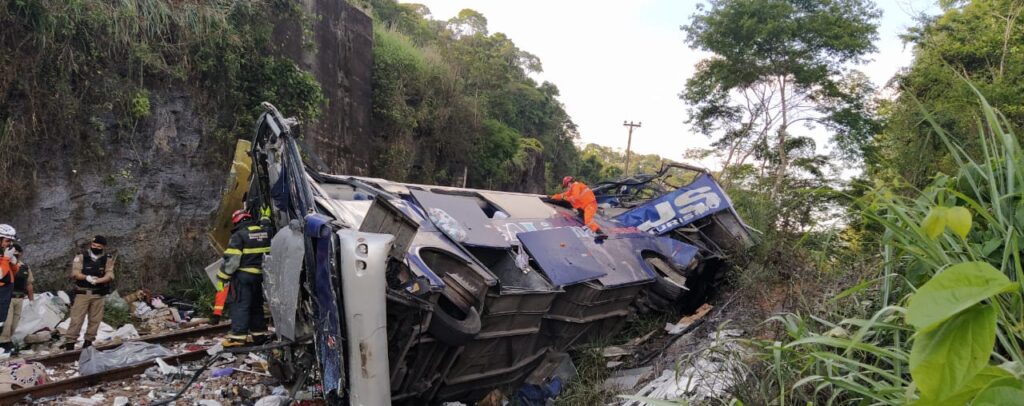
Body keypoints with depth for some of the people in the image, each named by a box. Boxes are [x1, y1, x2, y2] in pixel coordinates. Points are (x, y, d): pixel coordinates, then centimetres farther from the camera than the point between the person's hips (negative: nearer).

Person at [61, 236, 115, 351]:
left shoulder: (108, 259, 4)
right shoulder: (81, 257, 1)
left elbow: (110, 275, -7)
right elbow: (75, 273, -7)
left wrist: (97, 280, -25)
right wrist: (87, 277, -25)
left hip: (98, 294, 2)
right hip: (82, 293, -2)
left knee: (95, 319, 6)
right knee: (77, 318, -5)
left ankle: (88, 341, 17)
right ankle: (69, 342, -1)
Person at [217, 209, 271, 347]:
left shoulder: (239, 235, -12)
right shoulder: (264, 231, 6)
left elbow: (232, 260, -16)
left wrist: (222, 278, -10)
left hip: (243, 275, -7)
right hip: (259, 274, 7)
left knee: (240, 304, -4)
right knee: (256, 304, 16)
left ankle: (238, 336, -7)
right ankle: (259, 333, 21)